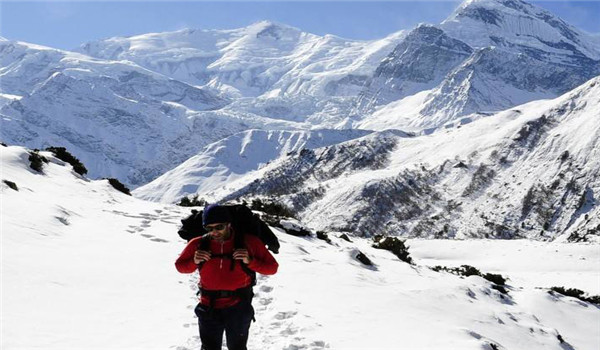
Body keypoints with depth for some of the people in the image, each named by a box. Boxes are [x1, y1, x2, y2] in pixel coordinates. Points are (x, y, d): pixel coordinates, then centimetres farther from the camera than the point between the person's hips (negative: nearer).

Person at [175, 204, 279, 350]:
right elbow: (180, 266, 11)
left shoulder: (249, 242, -10)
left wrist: (250, 261, -21)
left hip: (238, 309, -1)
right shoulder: (199, 244, -5)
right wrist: (194, 262, -11)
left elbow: (272, 267, -4)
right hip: (209, 309, 1)